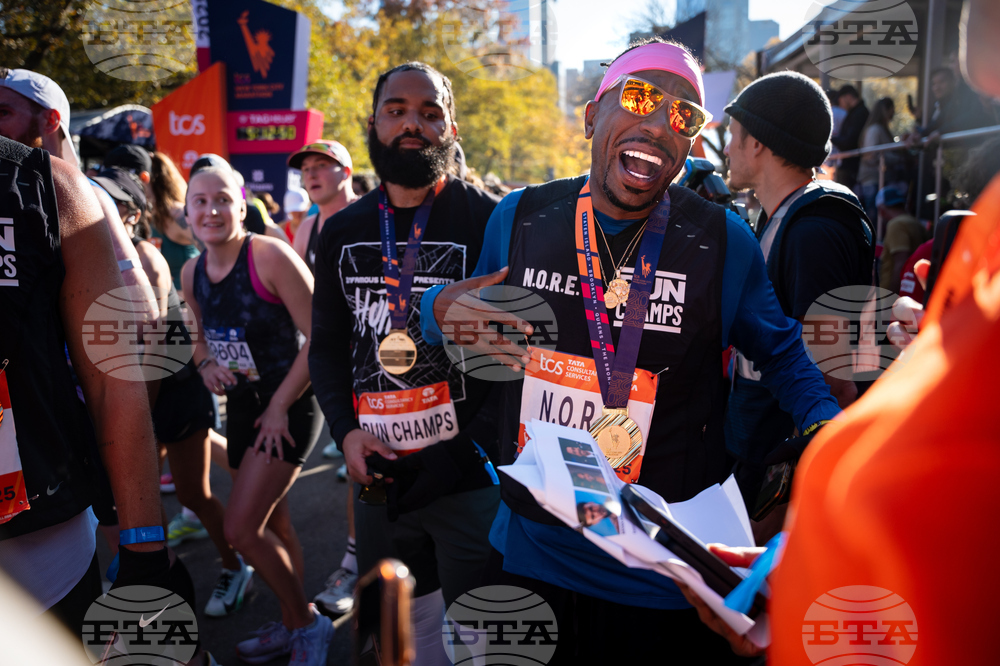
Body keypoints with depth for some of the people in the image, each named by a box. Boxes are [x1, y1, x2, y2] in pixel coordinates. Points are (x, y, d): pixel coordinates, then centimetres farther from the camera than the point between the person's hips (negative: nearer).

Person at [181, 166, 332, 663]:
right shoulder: (191, 274, 4)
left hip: (289, 406, -7)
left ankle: (306, 622, 12)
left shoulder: (269, 256, -18)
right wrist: (205, 362, -5)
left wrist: (280, 406, -16)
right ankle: (292, 626, 35)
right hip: (241, 406, 7)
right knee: (273, 526, 16)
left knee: (240, 528, -10)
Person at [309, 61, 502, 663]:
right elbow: (327, 344, 12)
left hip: (470, 478, -5)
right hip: (380, 477, 5)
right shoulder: (342, 231, 8)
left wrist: (476, 445, -15)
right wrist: (346, 430, -1)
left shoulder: (489, 220, -8)